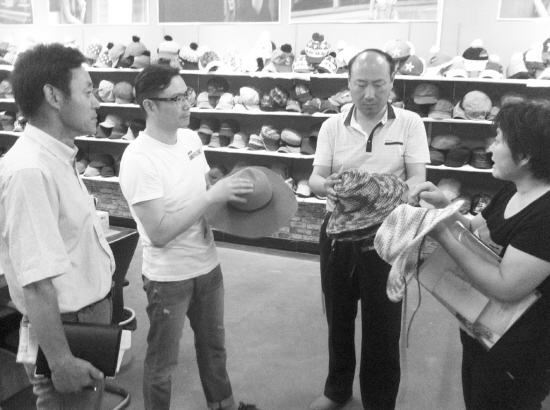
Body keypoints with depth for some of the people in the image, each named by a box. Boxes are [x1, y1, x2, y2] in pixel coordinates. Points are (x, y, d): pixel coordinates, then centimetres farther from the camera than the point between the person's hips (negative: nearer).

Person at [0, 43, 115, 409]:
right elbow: (37, 282, -27)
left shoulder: (59, 158, 5)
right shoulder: (29, 170, -25)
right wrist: (60, 361, -24)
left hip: (90, 322, 9)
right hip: (66, 330, -9)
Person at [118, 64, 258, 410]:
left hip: (207, 265, 7)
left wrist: (229, 195, -9)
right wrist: (212, 196, -28)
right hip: (168, 277, -7)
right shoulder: (138, 159, -23)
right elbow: (159, 233, -27)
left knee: (214, 344, 26)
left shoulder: (191, 137, -1)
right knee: (163, 362, 13)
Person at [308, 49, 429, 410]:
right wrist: (326, 185, -27)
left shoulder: (410, 123, -3)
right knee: (338, 317, 16)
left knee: (382, 327, 5)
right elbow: (315, 178, -2)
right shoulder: (332, 126, 2)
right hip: (338, 232, 3)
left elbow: (418, 180, -9)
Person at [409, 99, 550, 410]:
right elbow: (475, 233, 11)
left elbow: (506, 288, -31)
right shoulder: (511, 193, 2)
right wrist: (445, 207, -7)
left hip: (517, 357, -8)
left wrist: (443, 236, -27)